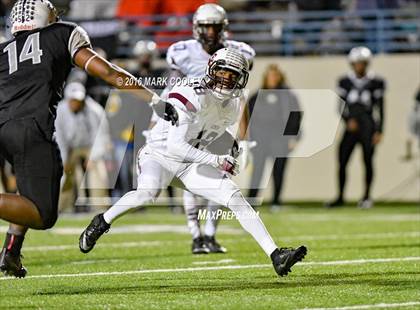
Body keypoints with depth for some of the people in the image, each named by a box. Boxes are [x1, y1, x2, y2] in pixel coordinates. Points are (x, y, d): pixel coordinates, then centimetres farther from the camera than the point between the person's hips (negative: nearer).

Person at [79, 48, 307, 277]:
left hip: (190, 163, 6)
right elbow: (175, 146, -29)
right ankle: (101, 222, -11)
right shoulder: (192, 97, -25)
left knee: (235, 197, -11)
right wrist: (216, 161, -30)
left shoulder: (233, 106, 1)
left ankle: (276, 256, -14)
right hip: (159, 155, -6)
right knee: (148, 193, -37)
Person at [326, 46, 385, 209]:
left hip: (368, 127, -2)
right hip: (351, 126, 2)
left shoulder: (375, 82, -1)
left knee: (368, 161, -4)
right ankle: (340, 197, 8)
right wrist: (348, 120, -9)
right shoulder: (345, 81, 6)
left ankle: (367, 196, 9)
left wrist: (379, 131, -5)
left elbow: (380, 108, 0)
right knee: (342, 161, -2)